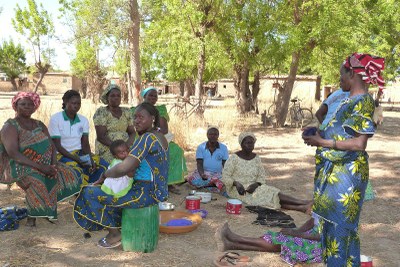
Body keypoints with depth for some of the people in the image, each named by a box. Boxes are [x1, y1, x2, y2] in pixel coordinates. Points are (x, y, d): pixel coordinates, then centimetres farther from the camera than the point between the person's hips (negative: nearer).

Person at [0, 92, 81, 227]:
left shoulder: (39, 125, 13)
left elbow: (52, 146, 6)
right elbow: (13, 154, -19)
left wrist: (53, 164, -15)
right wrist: (40, 167, -26)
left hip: (44, 165, 7)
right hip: (20, 166, -7)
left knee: (67, 173, -14)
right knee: (36, 181, -37)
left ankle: (50, 210, -5)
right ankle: (32, 215, -18)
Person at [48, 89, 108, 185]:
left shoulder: (83, 120, 8)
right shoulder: (55, 119, -6)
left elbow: (85, 143, 2)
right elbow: (57, 145, -10)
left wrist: (90, 159, -18)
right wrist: (75, 158, -22)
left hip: (80, 153, 5)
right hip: (62, 154, -5)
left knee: (104, 165, -18)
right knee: (77, 170, -36)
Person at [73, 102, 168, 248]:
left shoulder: (147, 138, -21)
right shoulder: (159, 137, 10)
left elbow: (125, 168, -29)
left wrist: (104, 175, -11)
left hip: (147, 194, -10)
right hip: (157, 191, 10)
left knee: (92, 193, -4)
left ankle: (115, 234, 6)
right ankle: (116, 230, 25)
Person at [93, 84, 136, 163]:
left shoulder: (127, 112, 13)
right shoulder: (101, 112, 0)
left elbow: (132, 132, 10)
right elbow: (100, 136, -7)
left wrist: (127, 144, -10)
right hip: (107, 150, -4)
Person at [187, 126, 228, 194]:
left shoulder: (223, 148, 6)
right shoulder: (201, 147, 4)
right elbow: (199, 164, -3)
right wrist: (202, 174, -24)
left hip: (218, 174, 0)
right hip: (204, 172, 0)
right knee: (191, 179, -32)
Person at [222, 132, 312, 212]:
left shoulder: (256, 158, 6)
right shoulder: (234, 158, -9)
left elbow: (262, 176, 4)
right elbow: (225, 177, -11)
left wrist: (255, 184, -17)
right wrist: (236, 183, -28)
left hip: (252, 187, 5)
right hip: (237, 190, -5)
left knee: (272, 194, -23)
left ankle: (301, 207, -38)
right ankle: (304, 203, -32)